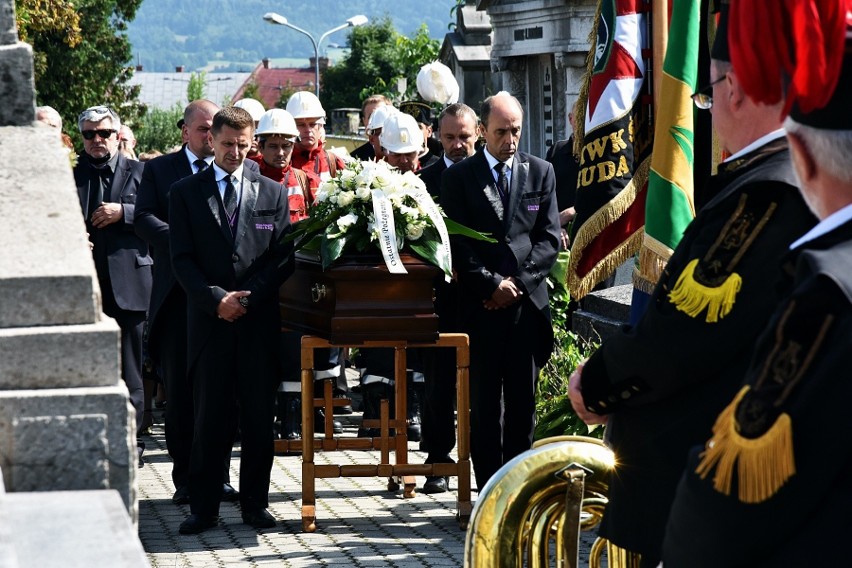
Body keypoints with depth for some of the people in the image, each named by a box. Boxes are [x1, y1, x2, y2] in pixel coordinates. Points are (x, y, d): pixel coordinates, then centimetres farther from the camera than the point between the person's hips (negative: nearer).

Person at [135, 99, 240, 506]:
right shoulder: (159, 170, 9)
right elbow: (144, 219, -2)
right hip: (178, 290, 0)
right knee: (179, 387, 2)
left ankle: (219, 475, 11)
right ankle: (185, 477, 8)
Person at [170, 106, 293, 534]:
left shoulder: (273, 192, 10)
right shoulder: (185, 193, 7)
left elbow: (283, 256, 5)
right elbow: (181, 258, 1)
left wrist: (247, 298, -8)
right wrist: (215, 299, -12)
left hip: (259, 319, 1)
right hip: (208, 318, -1)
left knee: (259, 415, 3)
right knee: (208, 415, 0)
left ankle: (255, 503, 12)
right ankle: (204, 507, 5)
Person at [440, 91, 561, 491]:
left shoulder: (541, 172, 11)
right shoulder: (458, 177, 5)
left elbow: (550, 237, 6)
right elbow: (457, 244, 0)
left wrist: (517, 281, -6)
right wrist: (492, 284, -8)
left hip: (528, 302, 2)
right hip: (480, 305, -2)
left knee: (523, 401, 4)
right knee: (484, 402, -1)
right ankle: (489, 490, 3)